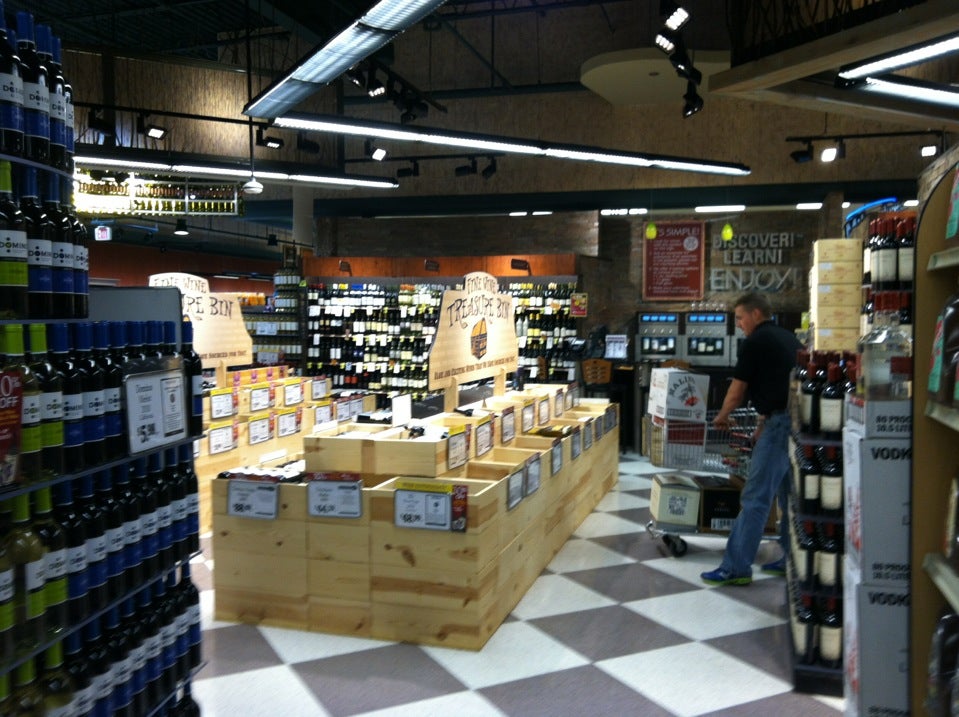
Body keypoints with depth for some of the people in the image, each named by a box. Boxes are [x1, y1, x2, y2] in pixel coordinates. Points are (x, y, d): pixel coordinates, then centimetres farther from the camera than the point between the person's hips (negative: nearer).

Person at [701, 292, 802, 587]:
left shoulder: (755, 342, -6)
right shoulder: (788, 338, 19)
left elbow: (736, 393, -1)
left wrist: (722, 417, 17)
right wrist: (763, 423, 27)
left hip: (781, 423, -9)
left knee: (755, 498, -6)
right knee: (789, 494, 17)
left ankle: (736, 567, -3)